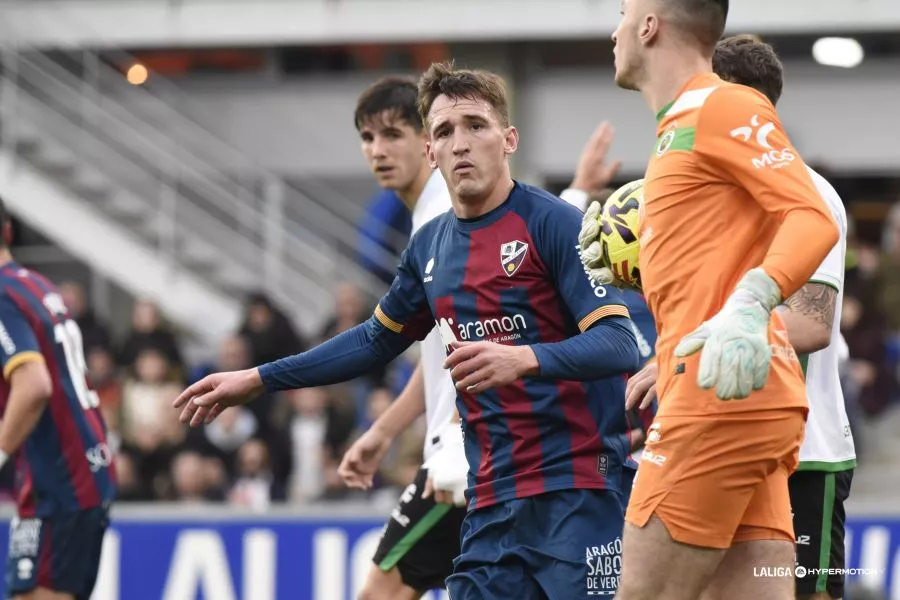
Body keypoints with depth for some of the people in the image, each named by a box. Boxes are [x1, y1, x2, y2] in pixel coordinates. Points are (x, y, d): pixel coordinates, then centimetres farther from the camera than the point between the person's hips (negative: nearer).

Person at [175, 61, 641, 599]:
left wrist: (523, 358, -32)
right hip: (494, 504, 6)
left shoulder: (553, 223, -8)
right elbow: (376, 341, 29)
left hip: (577, 491, -6)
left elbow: (620, 345, -16)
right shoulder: (430, 245, 13)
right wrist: (258, 380, 29)